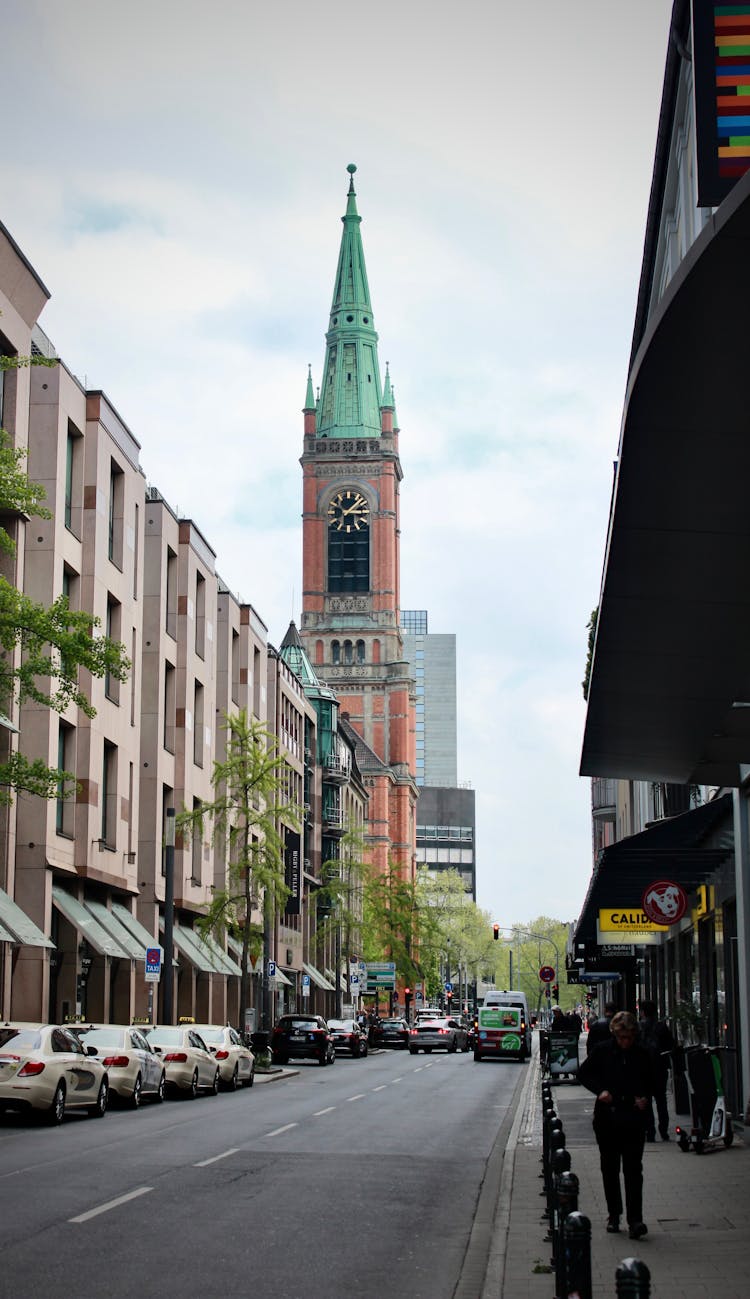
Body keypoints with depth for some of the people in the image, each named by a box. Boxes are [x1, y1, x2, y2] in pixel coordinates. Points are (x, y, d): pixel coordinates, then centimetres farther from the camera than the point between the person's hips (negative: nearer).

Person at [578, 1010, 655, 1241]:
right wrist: (599, 1090, -9)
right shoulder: (603, 1051, -2)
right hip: (607, 1117, 1)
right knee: (609, 1169, 10)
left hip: (634, 1119, -1)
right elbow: (583, 1073, 7)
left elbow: (650, 1083, 14)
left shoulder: (642, 1055, 1)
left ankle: (635, 1220, -10)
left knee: (633, 1169, -8)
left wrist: (645, 1099, -6)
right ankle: (614, 1214, 23)